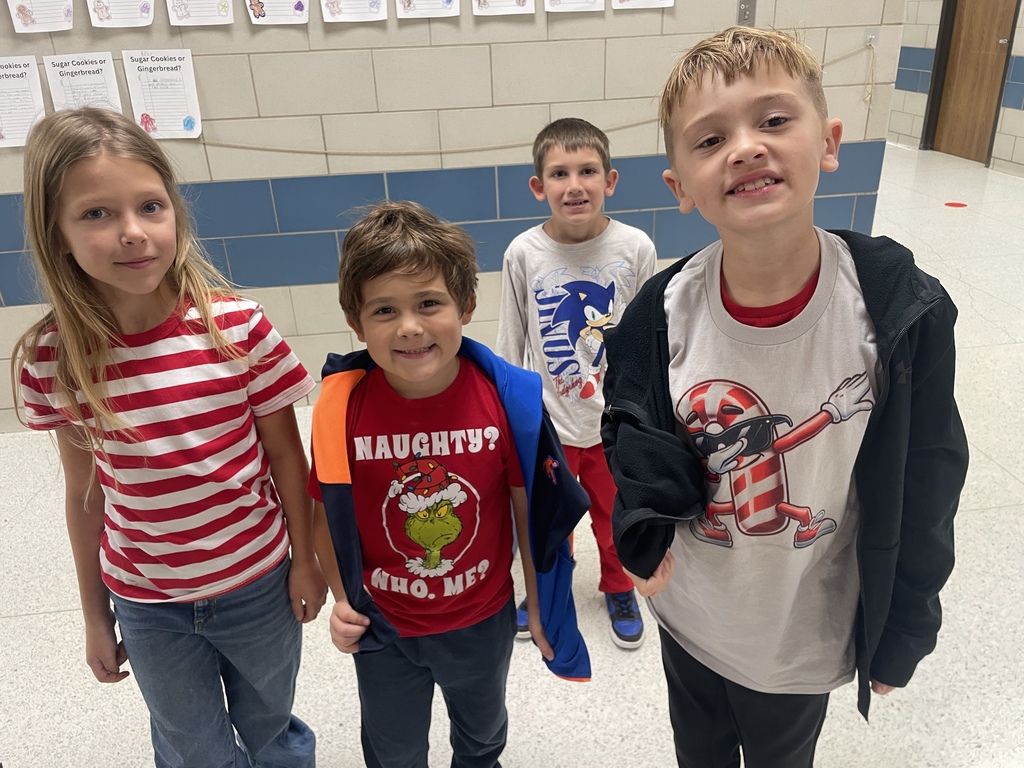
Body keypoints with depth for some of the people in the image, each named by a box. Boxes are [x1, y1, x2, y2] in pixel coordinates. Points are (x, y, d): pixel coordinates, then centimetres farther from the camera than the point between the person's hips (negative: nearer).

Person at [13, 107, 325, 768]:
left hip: (258, 586, -1)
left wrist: (306, 560, -1)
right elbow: (85, 492, -2)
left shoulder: (239, 328, -19)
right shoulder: (53, 360, -13)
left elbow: (285, 455, -9)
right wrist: (95, 616, 7)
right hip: (146, 605, 2)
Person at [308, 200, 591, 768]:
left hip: (483, 621, 1)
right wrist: (341, 598, -13)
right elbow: (327, 513, -8)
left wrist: (539, 607, -3)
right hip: (382, 632, 0)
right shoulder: (342, 407, -22)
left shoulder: (507, 399, -22)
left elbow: (533, 510, -10)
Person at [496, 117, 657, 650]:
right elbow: (510, 346, -3)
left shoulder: (635, 248, -14)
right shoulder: (523, 253, -13)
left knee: (616, 517, 22)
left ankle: (619, 589, 51)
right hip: (544, 425, 0)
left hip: (617, 423, 0)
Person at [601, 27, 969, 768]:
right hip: (689, 616, 2)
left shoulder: (904, 312, -23)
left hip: (807, 632, -1)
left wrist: (899, 635, -2)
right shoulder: (662, 316, -19)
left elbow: (924, 487, -12)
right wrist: (647, 530, -21)